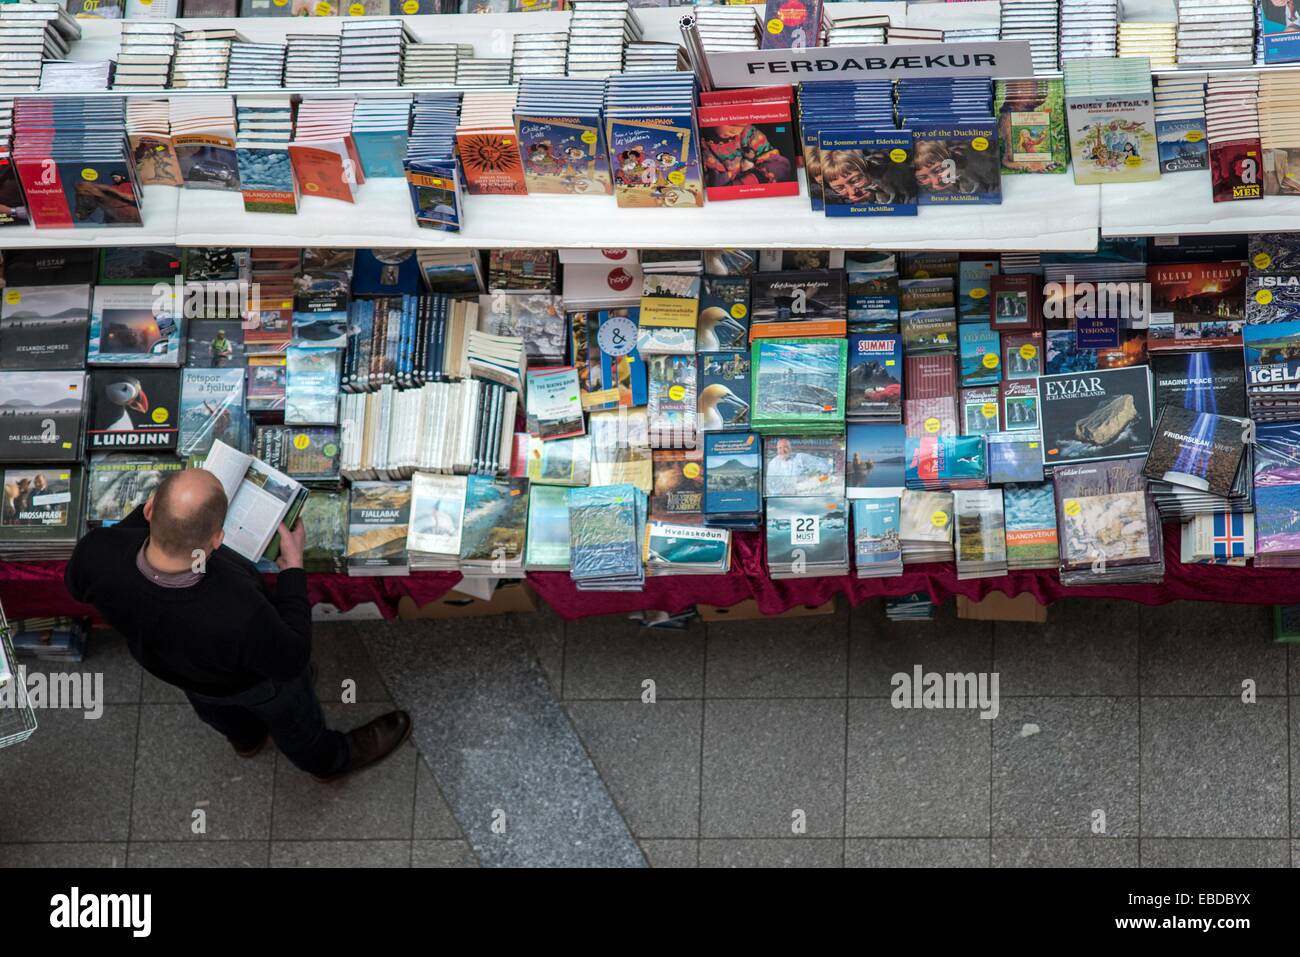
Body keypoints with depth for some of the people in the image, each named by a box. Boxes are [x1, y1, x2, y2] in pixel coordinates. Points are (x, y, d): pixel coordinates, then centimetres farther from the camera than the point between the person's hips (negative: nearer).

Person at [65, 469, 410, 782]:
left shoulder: (94, 555, -40)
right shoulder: (241, 617, -50)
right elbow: (290, 661, -26)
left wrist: (151, 509, -10)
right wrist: (293, 568, -19)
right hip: (246, 683, -3)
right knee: (292, 716, 33)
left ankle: (245, 736, 72)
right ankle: (328, 758, 65)